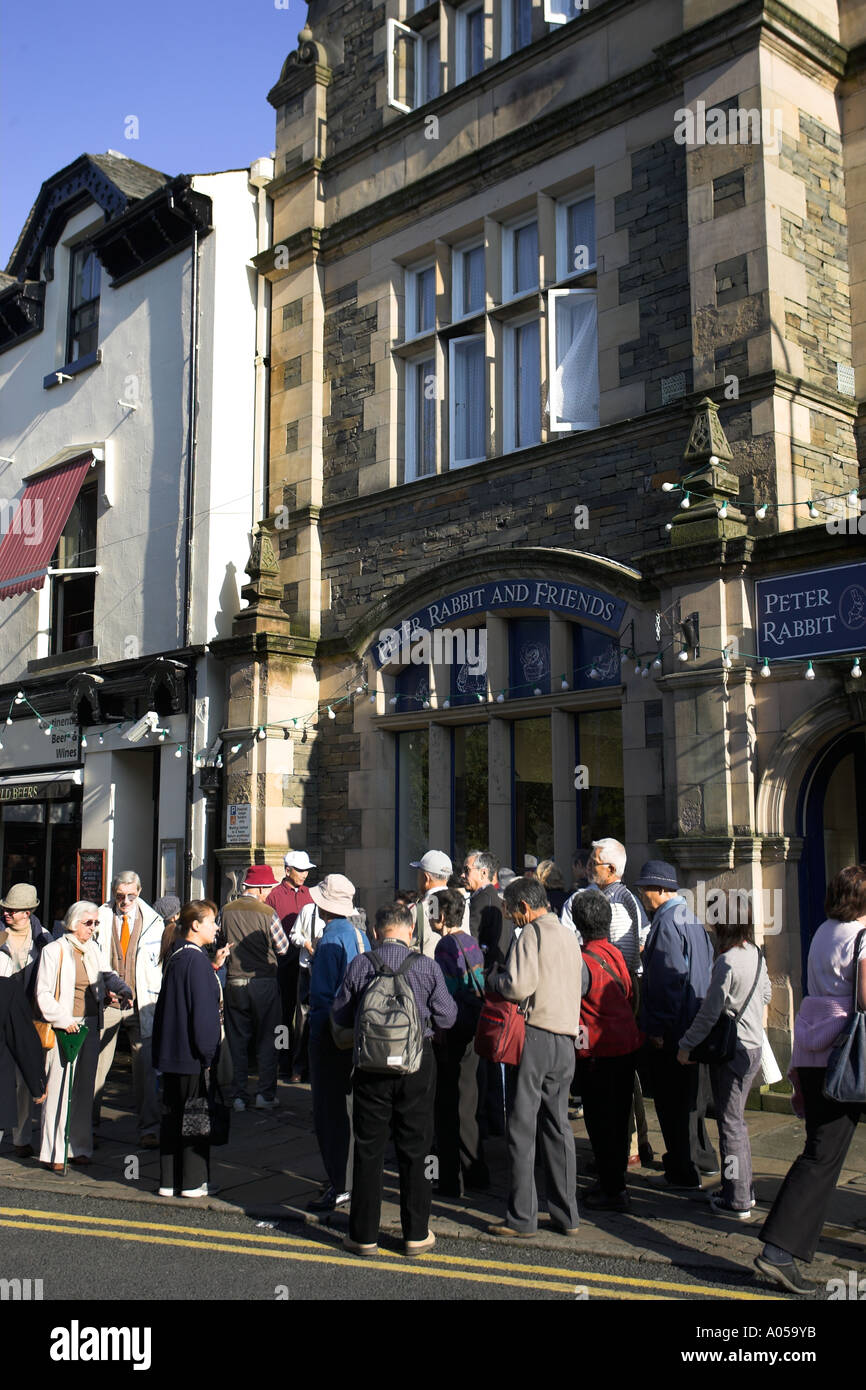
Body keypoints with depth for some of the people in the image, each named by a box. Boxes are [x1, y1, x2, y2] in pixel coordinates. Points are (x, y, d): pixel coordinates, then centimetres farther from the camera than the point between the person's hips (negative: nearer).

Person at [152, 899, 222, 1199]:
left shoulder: (174, 958, 10)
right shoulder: (197, 960, -18)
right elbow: (203, 1011, -20)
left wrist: (161, 1049, 20)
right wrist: (208, 1051, -13)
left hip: (170, 1053, 9)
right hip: (192, 1056, -9)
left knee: (172, 1116, 13)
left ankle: (168, 1181, 19)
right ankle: (193, 1182, 9)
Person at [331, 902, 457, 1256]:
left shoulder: (359, 965, -6)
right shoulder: (427, 966, -8)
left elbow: (341, 1015, 2)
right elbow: (446, 1017, -1)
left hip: (370, 1064, 0)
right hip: (417, 1066, 0)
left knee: (368, 1149, 10)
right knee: (415, 1149, 12)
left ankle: (364, 1235, 18)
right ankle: (416, 1234, 20)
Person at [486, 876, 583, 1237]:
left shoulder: (532, 933, -8)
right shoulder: (569, 936, 16)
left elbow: (519, 986, -19)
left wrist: (495, 976, 2)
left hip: (535, 1036, -7)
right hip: (566, 1038, 7)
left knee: (522, 1127, -1)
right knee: (558, 1126, 12)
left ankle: (522, 1217, 3)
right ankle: (566, 1215, 15)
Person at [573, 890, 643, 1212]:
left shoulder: (584, 962, -19)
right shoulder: (616, 953, 4)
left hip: (599, 1052, -8)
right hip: (627, 1044, 8)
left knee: (600, 1122, 3)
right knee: (618, 1118, 17)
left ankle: (613, 1191, 9)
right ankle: (615, 1182, 29)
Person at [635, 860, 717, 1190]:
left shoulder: (666, 922, -18)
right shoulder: (690, 919, 10)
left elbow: (668, 979, -23)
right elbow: (707, 964, 17)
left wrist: (657, 1028, -19)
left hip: (670, 1028, -10)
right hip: (695, 1024, 10)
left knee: (672, 1103, 1)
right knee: (688, 1097, 22)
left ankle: (683, 1173, 9)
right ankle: (702, 1158, 35)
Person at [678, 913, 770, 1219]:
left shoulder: (726, 961, -20)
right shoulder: (757, 956, 4)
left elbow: (710, 1011, -18)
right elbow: (766, 995, 18)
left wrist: (687, 1044, -8)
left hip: (731, 1050, -8)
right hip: (754, 1047, 8)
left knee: (730, 1124, 1)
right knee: (737, 1119, 20)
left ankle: (737, 1201, 7)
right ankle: (745, 1189, 28)